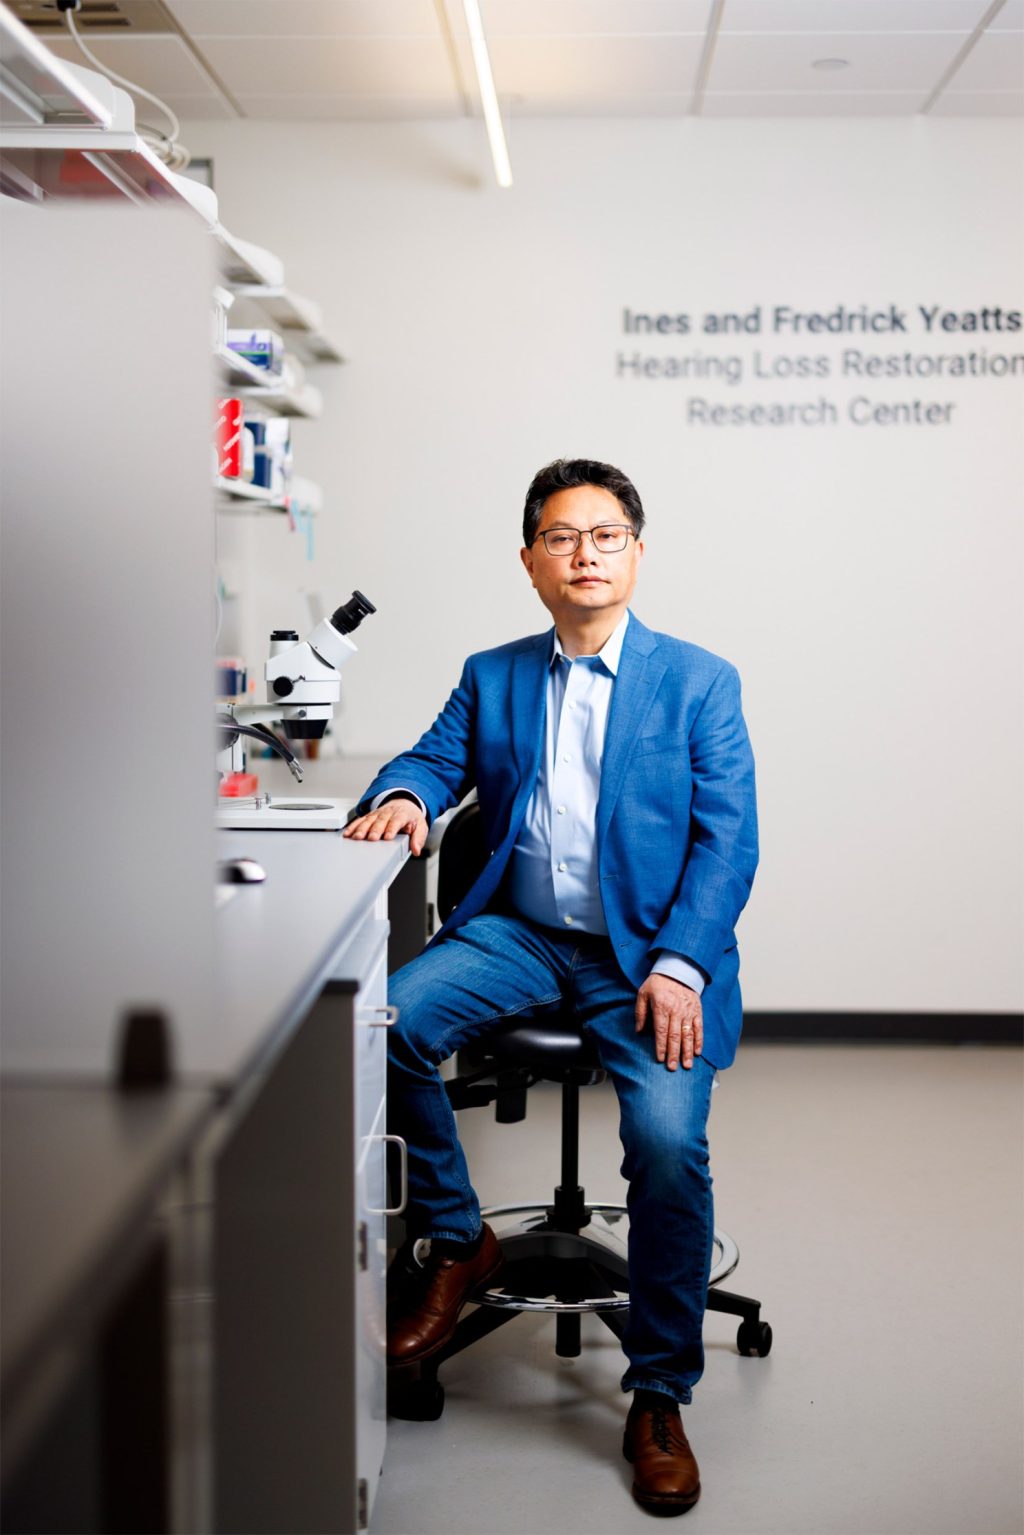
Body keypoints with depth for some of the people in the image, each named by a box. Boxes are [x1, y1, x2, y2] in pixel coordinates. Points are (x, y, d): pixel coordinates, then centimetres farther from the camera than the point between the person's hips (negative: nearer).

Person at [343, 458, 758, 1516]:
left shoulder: (699, 682, 5)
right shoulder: (491, 676, 17)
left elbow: (727, 842, -2)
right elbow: (436, 757, 10)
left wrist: (677, 966, -17)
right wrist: (402, 797, -17)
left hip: (648, 949, -3)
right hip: (518, 931, 3)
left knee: (668, 1137, -26)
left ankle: (658, 1399, -7)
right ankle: (458, 1243, -2)